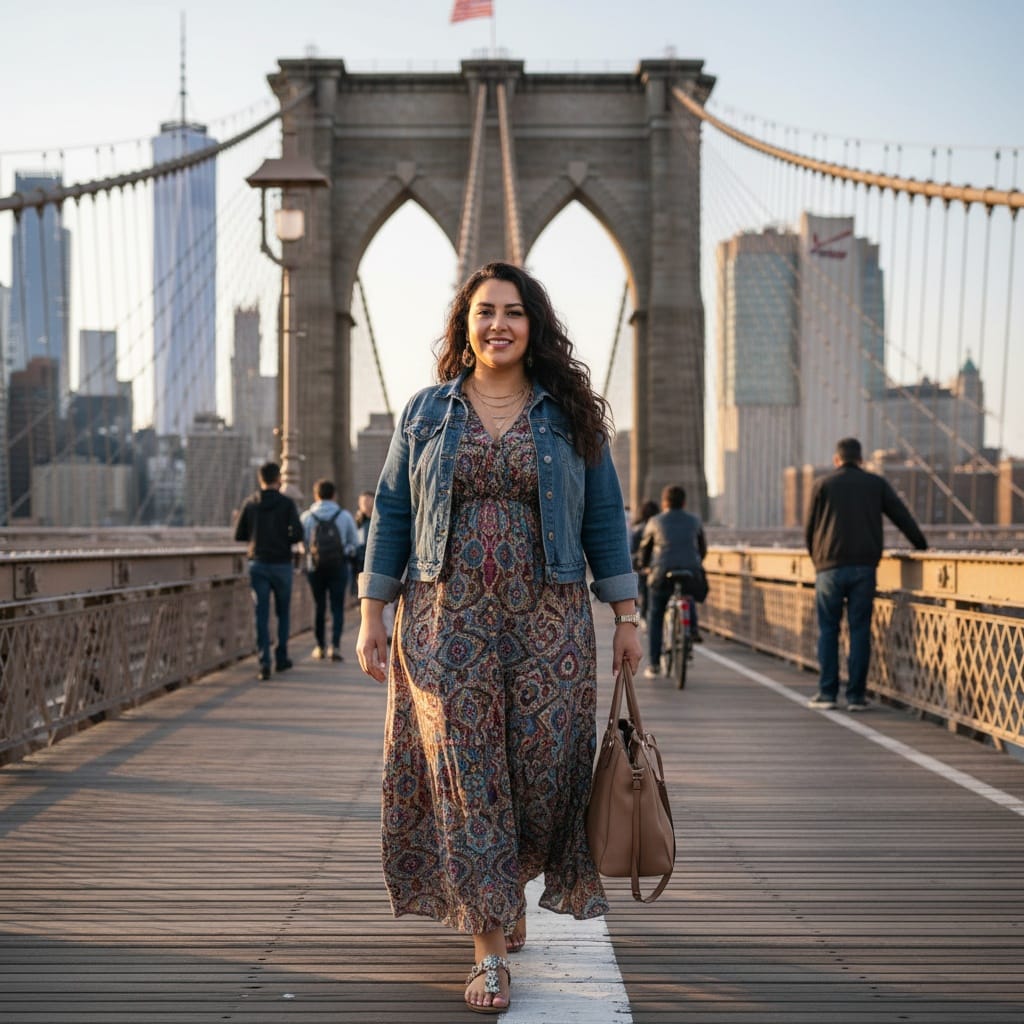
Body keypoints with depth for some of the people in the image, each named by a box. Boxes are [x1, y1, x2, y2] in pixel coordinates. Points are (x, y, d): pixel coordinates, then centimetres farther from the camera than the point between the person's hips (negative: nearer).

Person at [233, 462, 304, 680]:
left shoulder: (250, 504, 2)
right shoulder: (286, 504, -6)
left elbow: (239, 535, 4)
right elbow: (297, 533, -14)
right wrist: (285, 540, 6)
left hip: (257, 563, 2)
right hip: (281, 563, -2)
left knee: (261, 614, 0)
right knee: (283, 612, 14)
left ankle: (264, 662, -10)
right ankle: (281, 658, 19)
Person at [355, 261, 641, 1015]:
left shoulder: (569, 416, 7)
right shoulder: (426, 413, 9)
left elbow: (604, 520, 7)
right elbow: (392, 515, 9)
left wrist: (627, 615, 3)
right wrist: (372, 614, 3)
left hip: (547, 623, 0)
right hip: (448, 621, 0)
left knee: (543, 769, 1)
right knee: (465, 776, -4)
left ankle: (505, 886, 31)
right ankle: (491, 949, 3)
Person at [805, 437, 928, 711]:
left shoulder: (822, 486, 6)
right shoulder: (877, 484, 10)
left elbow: (809, 530, 8)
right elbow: (903, 518, 8)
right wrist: (921, 545, 19)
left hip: (830, 567, -1)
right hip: (864, 567, 1)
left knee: (828, 630, 6)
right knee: (860, 631, 3)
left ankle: (827, 693, 3)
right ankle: (856, 695, 1)